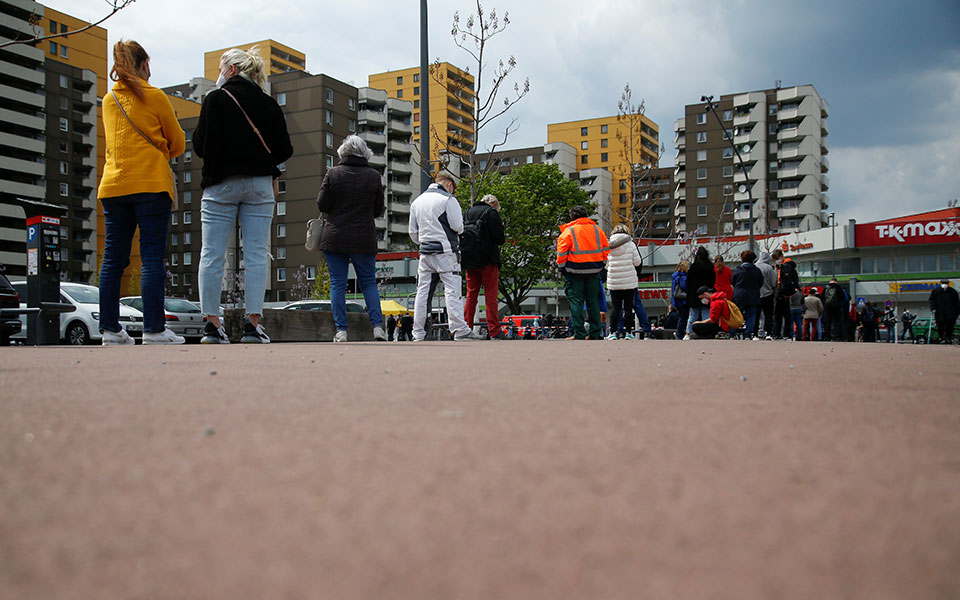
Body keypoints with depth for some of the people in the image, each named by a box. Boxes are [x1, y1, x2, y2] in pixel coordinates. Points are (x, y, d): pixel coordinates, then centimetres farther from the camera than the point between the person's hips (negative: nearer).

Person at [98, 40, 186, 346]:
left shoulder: (108, 100, 16)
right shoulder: (155, 96, 0)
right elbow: (178, 142, 7)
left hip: (113, 185, 5)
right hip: (151, 183, -5)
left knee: (113, 259, 6)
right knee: (152, 257, -7)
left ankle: (110, 330, 6)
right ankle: (154, 329, -11)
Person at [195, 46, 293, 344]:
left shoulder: (216, 100, -3)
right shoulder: (268, 104, 6)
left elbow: (202, 146, -6)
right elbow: (283, 150, 5)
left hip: (221, 184, -2)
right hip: (259, 185, 2)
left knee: (212, 254, 3)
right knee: (256, 254, 1)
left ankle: (212, 323, 1)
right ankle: (252, 324, -2)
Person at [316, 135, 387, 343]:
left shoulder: (333, 173, -4)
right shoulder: (374, 176, 1)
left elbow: (322, 205, -3)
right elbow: (378, 210, 6)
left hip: (335, 238, -1)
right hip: (364, 240, 1)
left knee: (337, 284, 5)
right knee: (369, 283, 11)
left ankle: (341, 330, 1)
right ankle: (377, 327, -1)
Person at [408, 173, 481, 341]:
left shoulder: (416, 201, 15)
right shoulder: (447, 199, -5)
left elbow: (413, 232, 17)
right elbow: (458, 227, -9)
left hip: (425, 252, 6)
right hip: (445, 252, -6)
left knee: (422, 291, 7)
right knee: (453, 290, -6)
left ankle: (418, 333, 8)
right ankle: (459, 330, -12)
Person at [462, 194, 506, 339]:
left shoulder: (468, 212, 15)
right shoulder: (491, 212, -4)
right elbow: (499, 238, -10)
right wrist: (500, 241, 11)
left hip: (470, 261, 6)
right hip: (487, 260, -6)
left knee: (471, 295, 11)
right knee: (491, 295, -4)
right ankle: (494, 331, -6)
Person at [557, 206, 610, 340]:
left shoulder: (568, 231, -5)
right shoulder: (597, 230, 8)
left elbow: (561, 252, -8)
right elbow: (606, 250, 11)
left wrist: (562, 268, 3)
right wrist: (601, 264, 19)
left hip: (575, 272, -4)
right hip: (594, 272, 4)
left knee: (576, 302, 0)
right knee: (593, 302, 12)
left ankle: (580, 334, -3)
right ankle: (595, 334, 13)